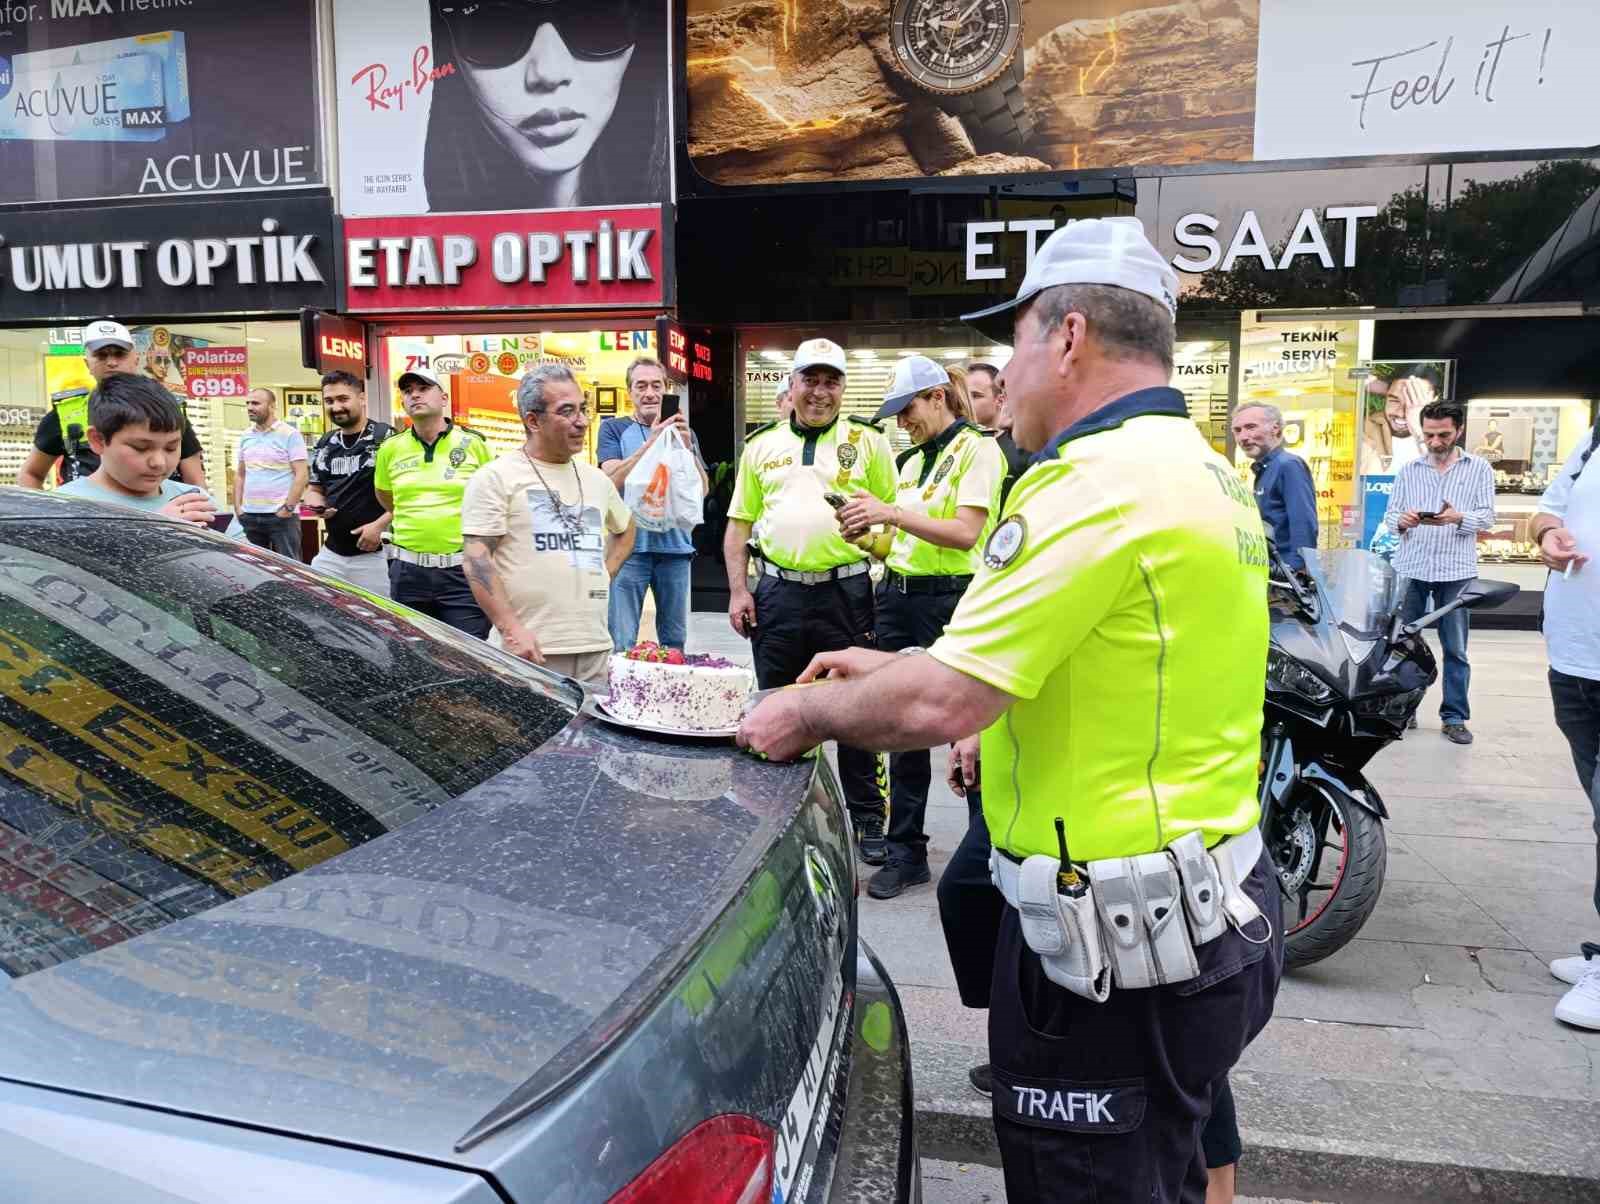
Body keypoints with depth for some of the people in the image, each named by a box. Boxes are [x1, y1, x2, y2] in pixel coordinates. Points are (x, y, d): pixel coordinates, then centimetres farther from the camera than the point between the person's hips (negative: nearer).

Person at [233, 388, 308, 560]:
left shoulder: (290, 434, -5)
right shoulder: (246, 436, 13)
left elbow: (302, 475, -10)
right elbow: (239, 475, 19)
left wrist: (288, 508, -15)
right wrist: (237, 507, 8)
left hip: (281, 516, -6)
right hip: (250, 516, 6)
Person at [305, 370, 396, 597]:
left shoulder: (386, 438, -8)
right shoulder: (324, 445, 13)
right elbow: (315, 489, 22)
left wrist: (380, 525, -18)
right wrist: (317, 506, -2)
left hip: (375, 554, -6)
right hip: (330, 554, 6)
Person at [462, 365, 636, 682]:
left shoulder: (596, 479, 16)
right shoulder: (497, 478, -2)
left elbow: (625, 529, 34)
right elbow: (477, 559, -9)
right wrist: (510, 629, -17)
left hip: (595, 646, 6)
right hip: (531, 648, -6)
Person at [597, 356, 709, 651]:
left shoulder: (684, 432, 14)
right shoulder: (613, 429, 7)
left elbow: (702, 490, 5)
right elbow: (612, 481, -9)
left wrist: (686, 447, -12)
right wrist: (651, 443, -18)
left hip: (675, 544, 3)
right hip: (630, 545, -3)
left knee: (674, 640, 9)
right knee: (622, 642, -4)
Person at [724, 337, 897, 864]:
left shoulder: (869, 442, 4)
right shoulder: (762, 444, 11)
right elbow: (739, 524, 11)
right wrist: (738, 591, 2)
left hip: (847, 592, -2)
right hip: (777, 592, 3)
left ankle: (867, 819, 18)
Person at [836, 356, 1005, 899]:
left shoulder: (977, 450, -5)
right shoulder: (912, 461, 17)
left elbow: (966, 533, -18)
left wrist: (892, 512, -20)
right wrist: (867, 534, 1)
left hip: (949, 601, -7)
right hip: (898, 597, 7)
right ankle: (906, 852, 18)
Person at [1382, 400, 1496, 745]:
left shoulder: (1479, 468, 7)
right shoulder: (1409, 471, 11)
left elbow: (1487, 517, -1)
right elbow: (1389, 516, 6)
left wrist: (1458, 518, -22)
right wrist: (1401, 520, -17)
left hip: (1455, 571, -2)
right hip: (1411, 568, 2)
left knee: (1455, 649, 4)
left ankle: (1455, 717, 11)